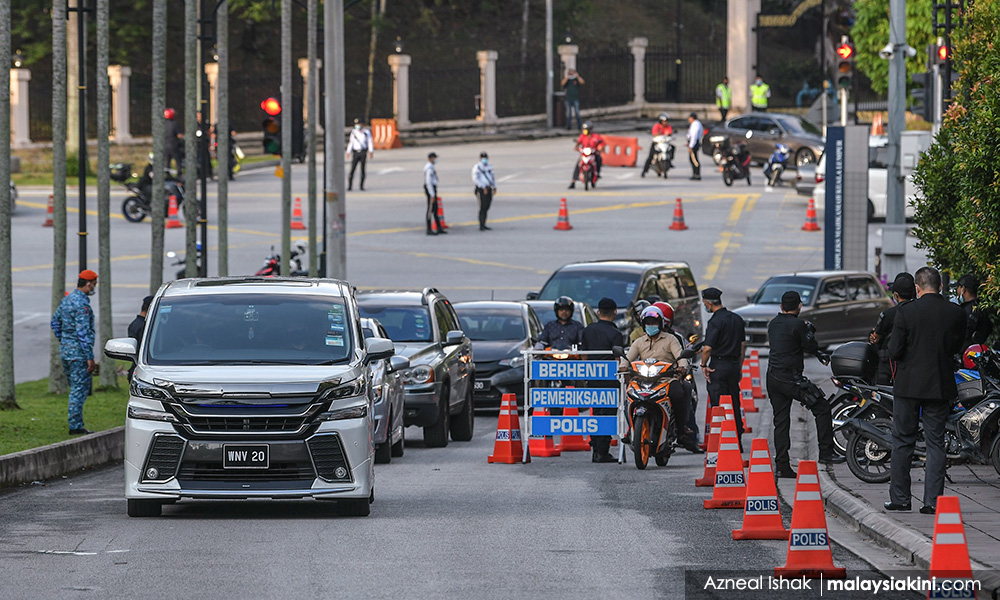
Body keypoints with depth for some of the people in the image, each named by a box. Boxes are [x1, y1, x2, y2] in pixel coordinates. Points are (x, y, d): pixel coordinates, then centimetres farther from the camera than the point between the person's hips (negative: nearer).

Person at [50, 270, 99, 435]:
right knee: (79, 390, -4)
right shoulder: (82, 304, -18)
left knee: (76, 389, 16)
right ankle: (75, 426, -3)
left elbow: (55, 323, 19)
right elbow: (83, 333, -22)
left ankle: (76, 424, 19)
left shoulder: (67, 299, 10)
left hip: (65, 351, 9)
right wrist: (90, 358, -19)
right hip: (78, 353, -9)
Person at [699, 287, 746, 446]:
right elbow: (743, 345, 15)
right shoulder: (737, 319, 9)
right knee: (734, 404, 13)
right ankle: (738, 437, 15)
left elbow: (707, 348, -20)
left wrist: (704, 365, -5)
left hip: (719, 365, -7)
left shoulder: (715, 321, -15)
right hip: (734, 365, 7)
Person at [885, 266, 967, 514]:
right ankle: (933, 500, 2)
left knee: (903, 442, 9)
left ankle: (899, 498, 11)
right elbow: (957, 347, 8)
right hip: (941, 385, 2)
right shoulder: (957, 313, -3)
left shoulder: (906, 312, -12)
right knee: (935, 443, 7)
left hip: (909, 384, -2)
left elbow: (895, 351, -12)